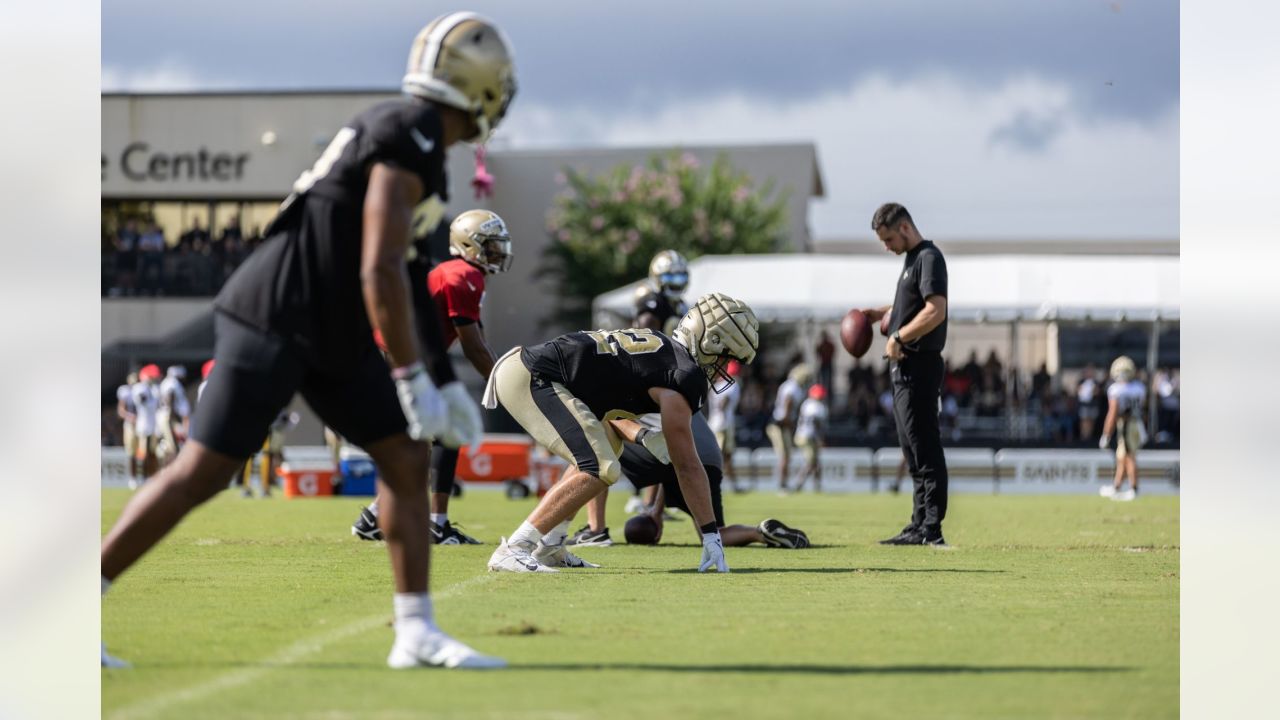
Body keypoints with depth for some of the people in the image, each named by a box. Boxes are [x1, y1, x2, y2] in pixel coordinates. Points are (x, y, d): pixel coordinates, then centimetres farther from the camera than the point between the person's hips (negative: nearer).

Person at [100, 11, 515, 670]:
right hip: (276, 319, -10)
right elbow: (379, 274, -23)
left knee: (408, 461, 5)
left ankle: (417, 633, 7)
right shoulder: (410, 143, -17)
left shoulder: (406, 134, 14)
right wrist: (415, 382, -20)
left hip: (330, 336, 10)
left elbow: (401, 273, 20)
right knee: (202, 473, -7)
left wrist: (443, 382, 20)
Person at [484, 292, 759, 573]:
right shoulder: (684, 375, -9)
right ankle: (512, 550, -17)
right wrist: (711, 534, -3)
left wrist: (640, 432, 16)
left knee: (607, 445, 24)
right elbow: (687, 464, -8)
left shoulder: (658, 345, 18)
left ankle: (549, 548, 21)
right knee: (601, 470, -16)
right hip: (530, 380, -10)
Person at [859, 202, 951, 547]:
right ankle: (920, 525, 17)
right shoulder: (912, 258, 18)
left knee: (925, 448, -10)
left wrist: (898, 338, -17)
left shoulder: (929, 258, -12)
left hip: (920, 366, -11)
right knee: (914, 451, 13)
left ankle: (931, 529, -11)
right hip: (905, 367, 11)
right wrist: (882, 313, 21)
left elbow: (935, 311, -22)